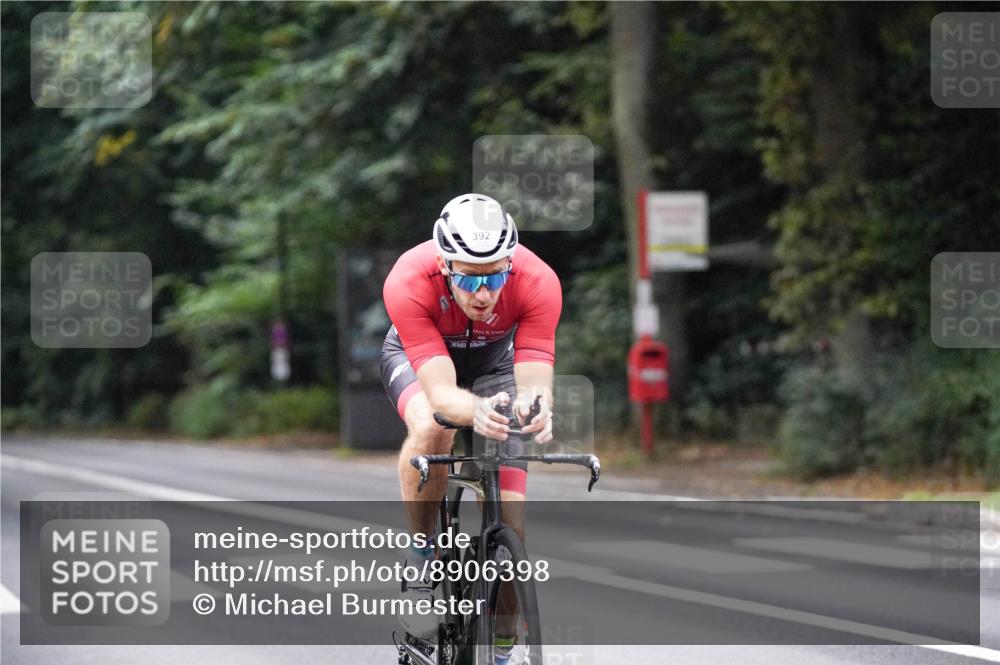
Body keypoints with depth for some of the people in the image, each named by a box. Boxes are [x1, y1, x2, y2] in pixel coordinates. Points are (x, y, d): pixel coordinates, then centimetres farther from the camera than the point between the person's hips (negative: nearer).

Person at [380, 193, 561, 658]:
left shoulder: (538, 283, -35)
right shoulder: (408, 283, -39)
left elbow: (536, 382, -38)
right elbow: (441, 393, -43)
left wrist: (534, 407, -62)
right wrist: (477, 412, -65)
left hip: (495, 360, 2)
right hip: (416, 356, -1)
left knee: (508, 522, -9)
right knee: (431, 429, -37)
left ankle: (500, 654, 7)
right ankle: (420, 562, -16)